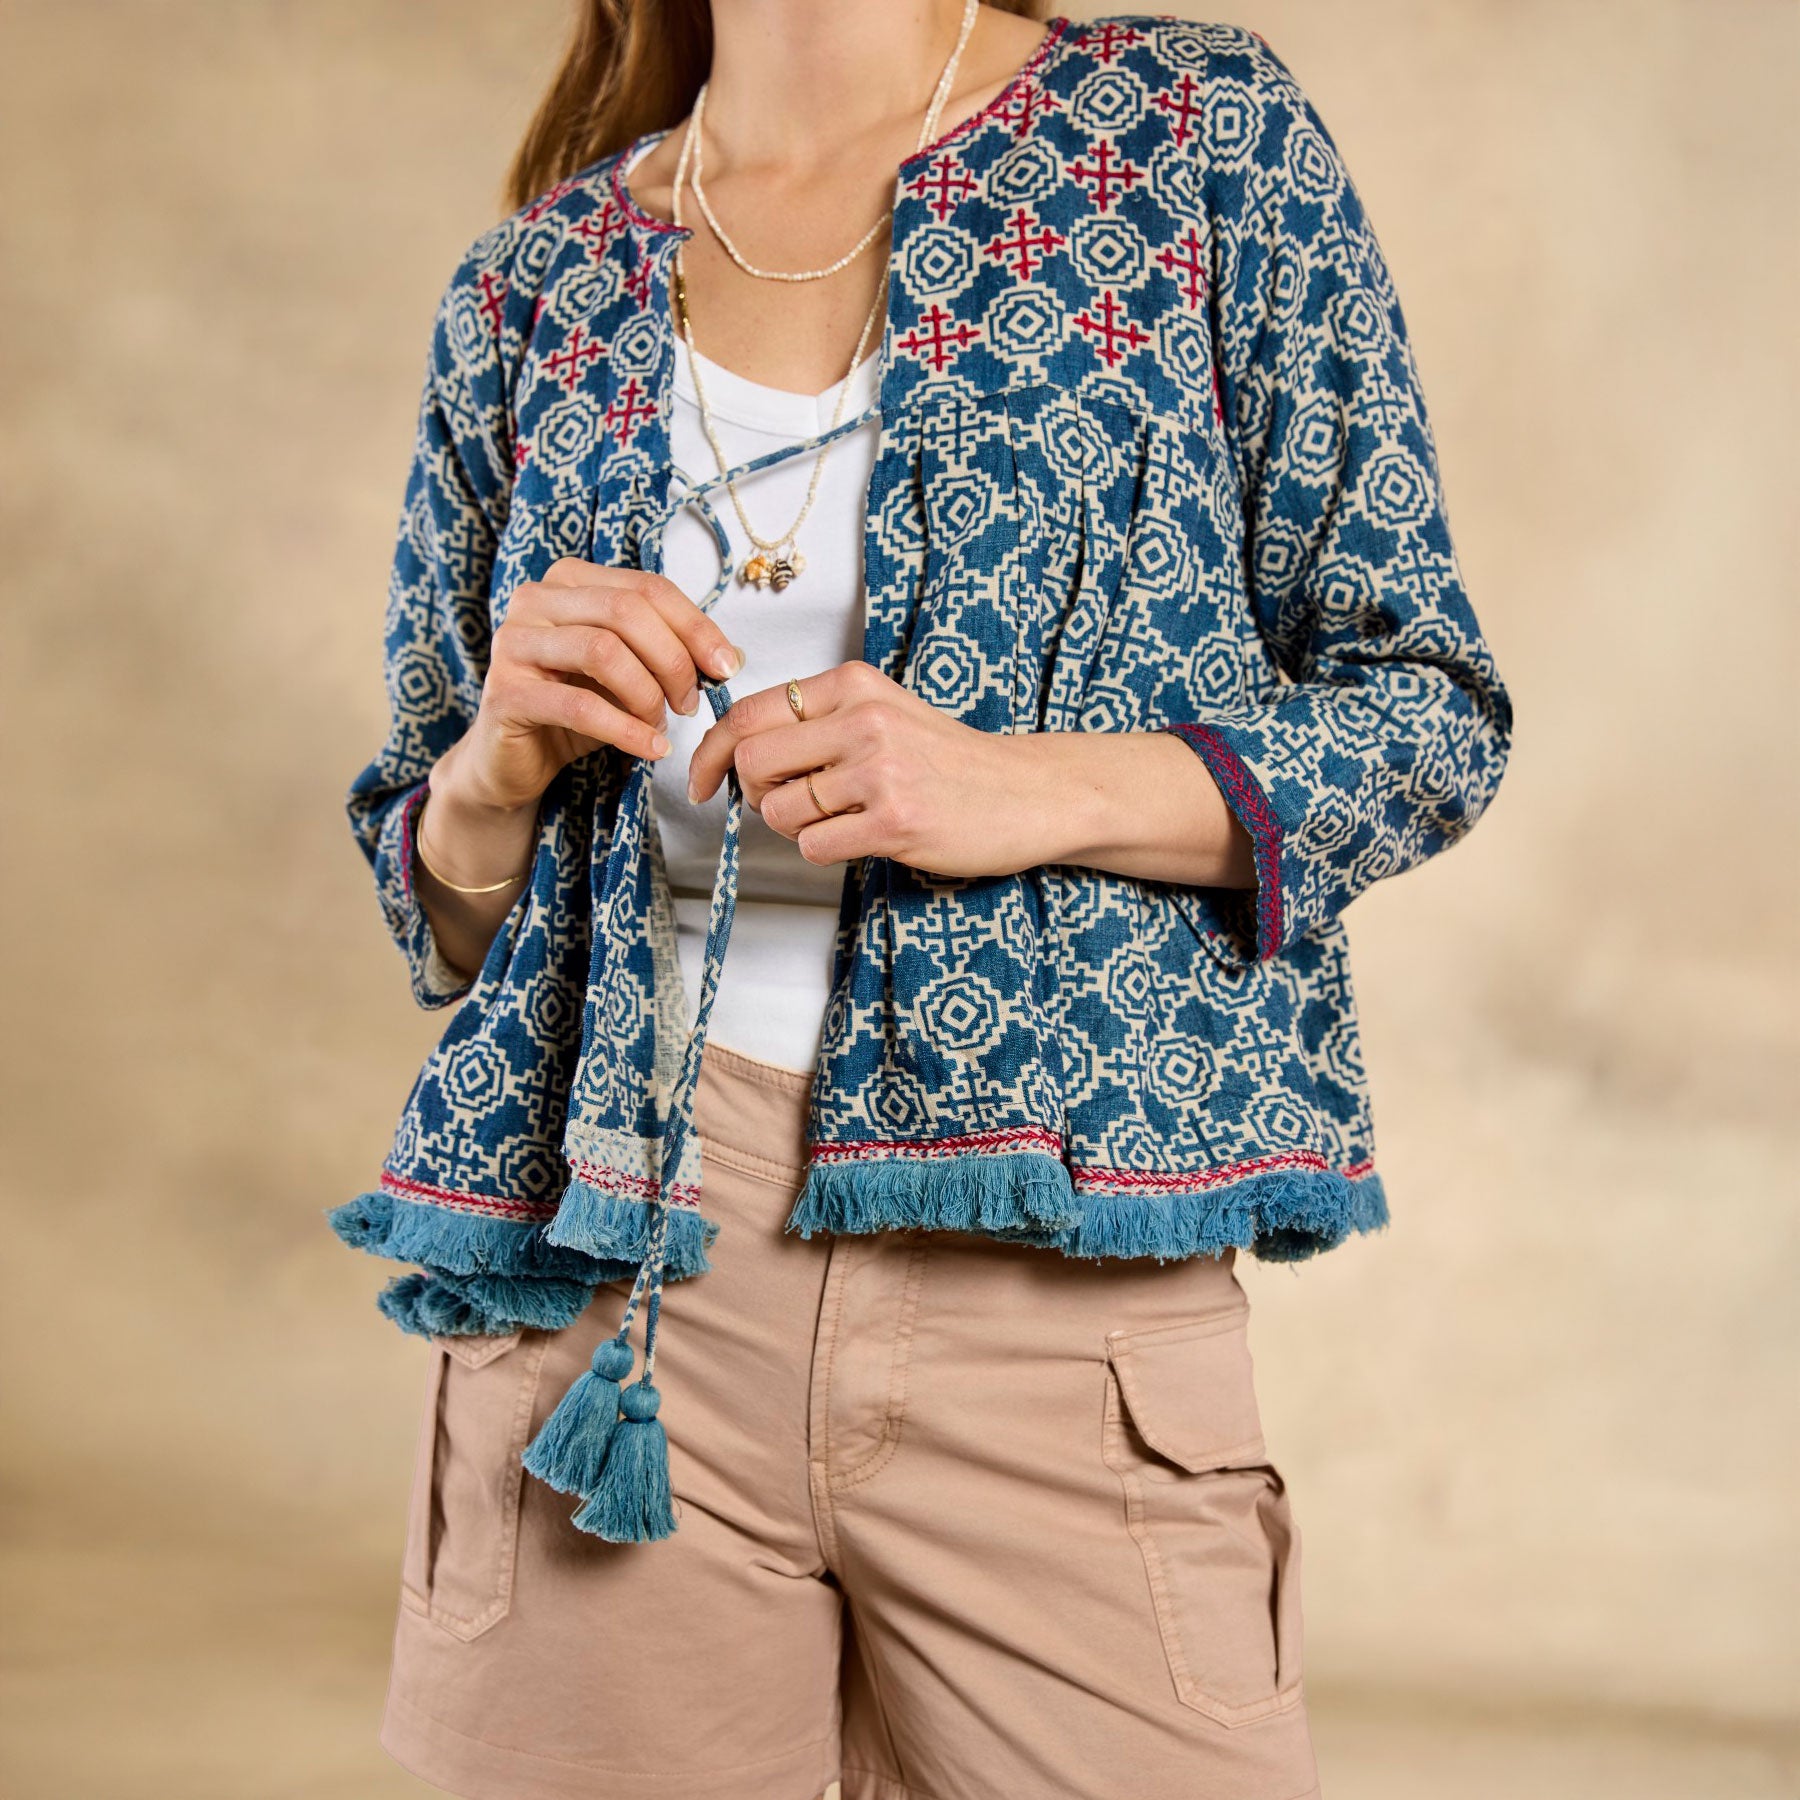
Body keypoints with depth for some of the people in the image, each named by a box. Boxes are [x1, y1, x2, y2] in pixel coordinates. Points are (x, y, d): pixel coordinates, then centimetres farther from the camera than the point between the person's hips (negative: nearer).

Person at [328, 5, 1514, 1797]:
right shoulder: (529, 288, 10)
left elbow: (1428, 714, 1)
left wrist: (1037, 789, -15)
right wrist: (504, 763, -7)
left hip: (1052, 1285, -1)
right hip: (608, 1280, 2)